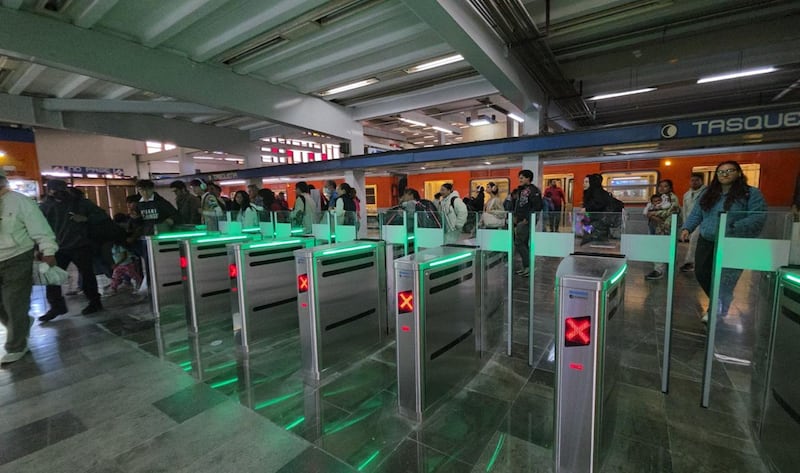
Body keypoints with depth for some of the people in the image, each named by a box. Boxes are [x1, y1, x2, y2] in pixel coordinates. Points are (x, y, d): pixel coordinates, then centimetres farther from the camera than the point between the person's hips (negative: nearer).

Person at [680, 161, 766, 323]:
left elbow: (758, 218, -14)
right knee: (701, 274, 7)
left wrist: (731, 229, -28)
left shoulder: (752, 194, -4)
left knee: (724, 282, -1)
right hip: (706, 242, 5)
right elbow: (696, 214, 10)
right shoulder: (707, 193, 10)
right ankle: (718, 303, 32)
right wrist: (687, 228, -7)